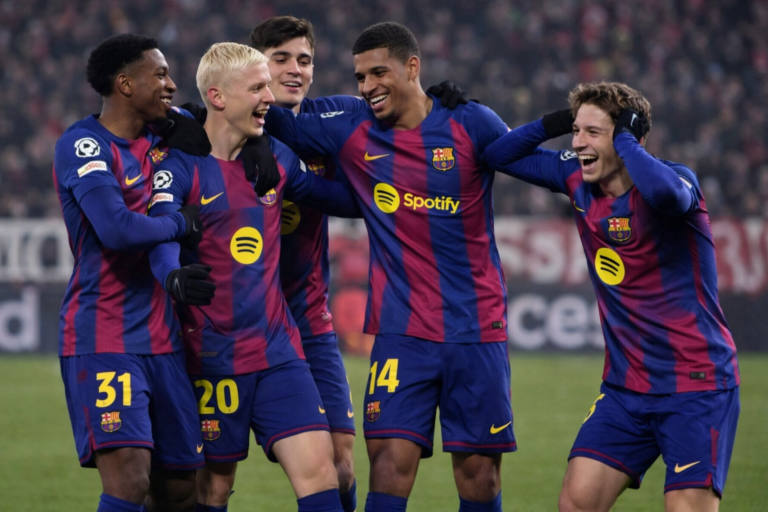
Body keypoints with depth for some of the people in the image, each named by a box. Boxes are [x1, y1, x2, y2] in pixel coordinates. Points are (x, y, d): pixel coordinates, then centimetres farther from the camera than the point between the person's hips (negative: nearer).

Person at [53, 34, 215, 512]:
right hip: (103, 341, -8)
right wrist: (183, 224, -9)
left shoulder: (163, 136, 11)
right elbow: (118, 229, -25)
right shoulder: (84, 145, -12)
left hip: (162, 341, 8)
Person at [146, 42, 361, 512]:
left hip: (278, 348, 4)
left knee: (318, 469, -9)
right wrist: (175, 277, -45)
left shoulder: (275, 157, 9)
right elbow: (160, 235, -24)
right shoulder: (181, 166, -8)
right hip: (213, 357, -4)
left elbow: (344, 199, 21)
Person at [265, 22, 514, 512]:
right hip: (402, 333, 1)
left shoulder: (470, 123, -3)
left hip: (478, 330, -1)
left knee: (480, 470, 2)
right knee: (391, 461, -12)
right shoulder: (352, 135, 4)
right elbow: (282, 124, 12)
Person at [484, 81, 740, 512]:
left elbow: (666, 192, -41)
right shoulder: (577, 179, 4)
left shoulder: (676, 178, -15)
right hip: (627, 387, 6)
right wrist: (554, 124, -2)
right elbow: (500, 156, 15)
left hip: (697, 386, -6)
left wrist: (625, 137, -25)